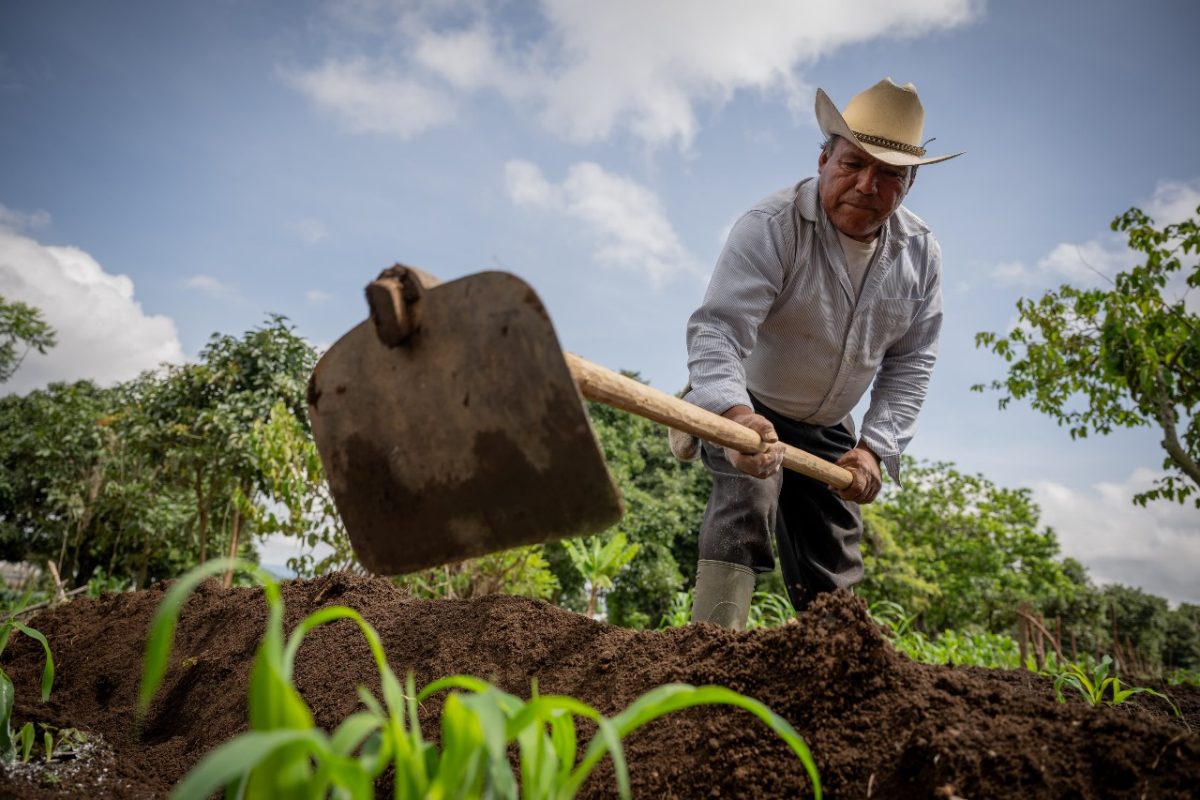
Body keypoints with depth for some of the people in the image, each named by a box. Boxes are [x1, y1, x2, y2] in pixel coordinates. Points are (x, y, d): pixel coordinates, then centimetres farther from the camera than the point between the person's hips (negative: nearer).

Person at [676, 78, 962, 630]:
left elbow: (910, 362, -2)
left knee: (835, 576, 9)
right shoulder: (771, 227, -25)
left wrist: (875, 447, -14)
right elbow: (716, 329, -35)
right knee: (749, 494, -31)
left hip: (826, 430, 5)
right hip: (741, 407, -5)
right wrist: (736, 413, -53)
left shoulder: (921, 254, -6)